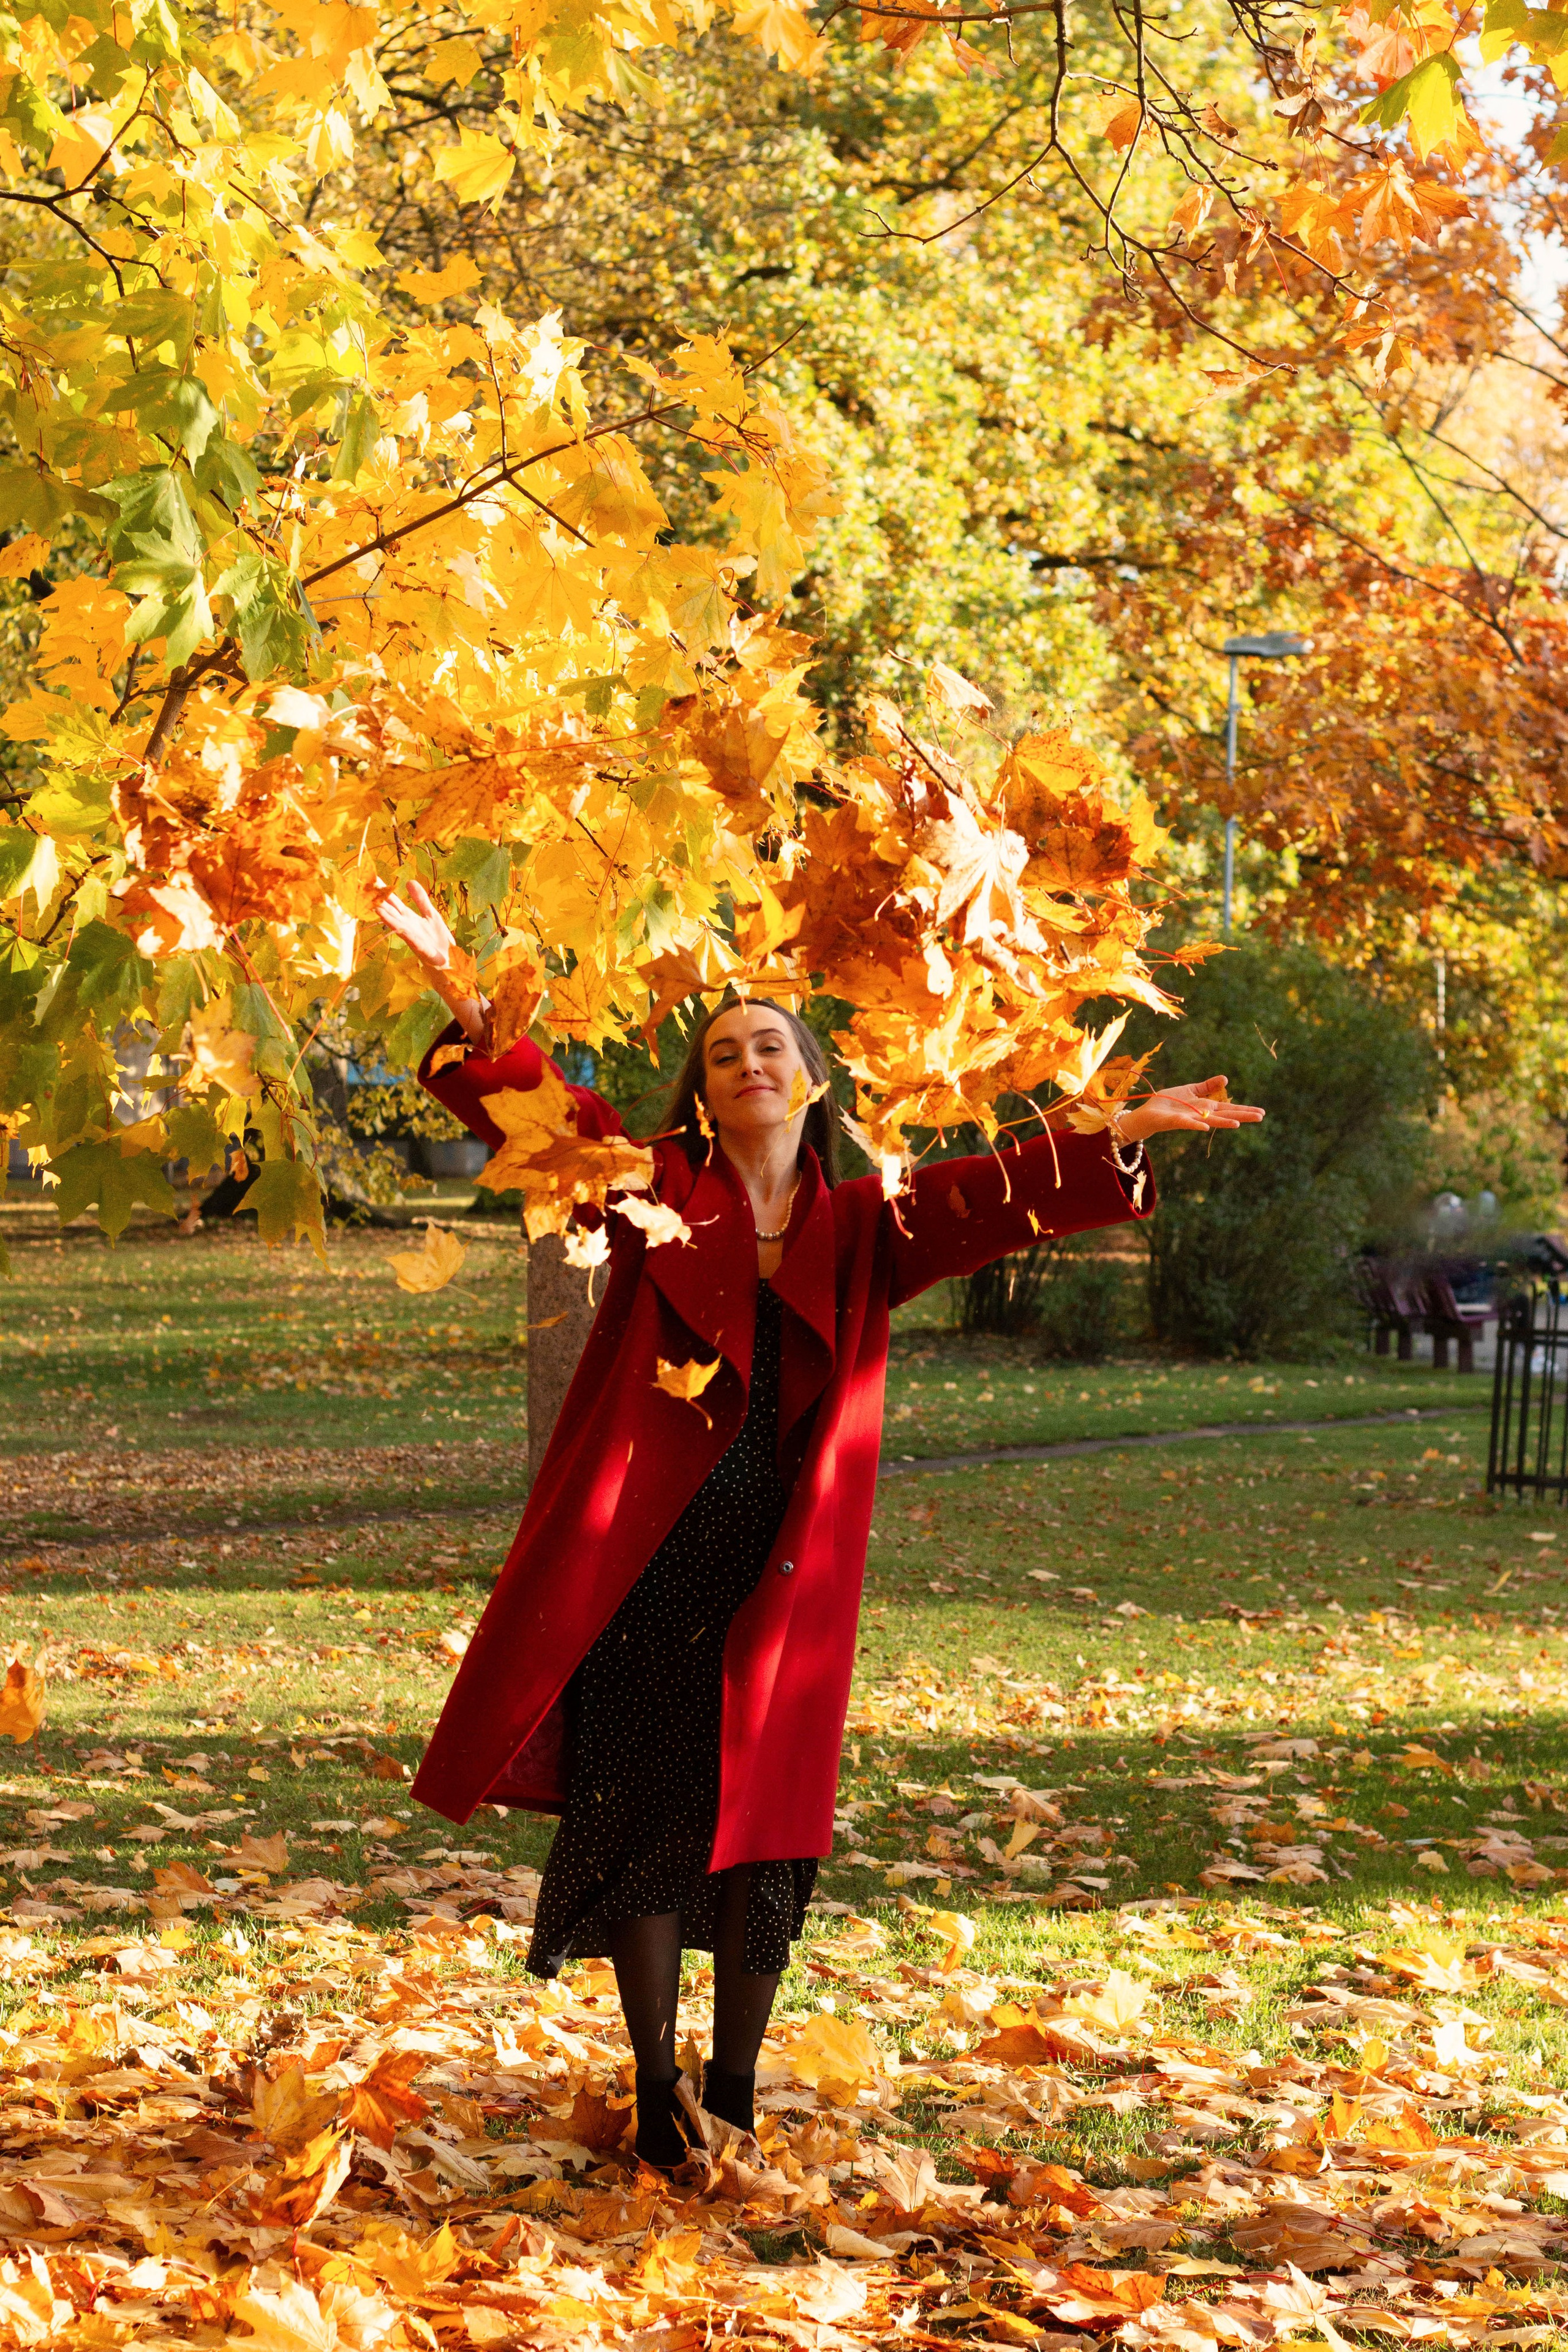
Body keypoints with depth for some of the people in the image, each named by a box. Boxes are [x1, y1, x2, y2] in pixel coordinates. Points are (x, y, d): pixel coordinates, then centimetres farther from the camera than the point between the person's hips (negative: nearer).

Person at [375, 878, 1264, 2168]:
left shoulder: (859, 1228, 12)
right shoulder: (657, 1190, 6)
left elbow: (989, 1193, 5)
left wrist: (1124, 1136, -6)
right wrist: (468, 1001, -15)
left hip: (781, 1569, 2)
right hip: (646, 1562, -2)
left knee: (763, 1830, 4)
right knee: (642, 1810, -1)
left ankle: (733, 2097, 15)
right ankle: (657, 2096, 7)